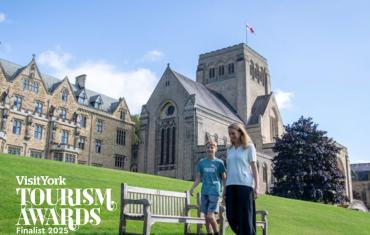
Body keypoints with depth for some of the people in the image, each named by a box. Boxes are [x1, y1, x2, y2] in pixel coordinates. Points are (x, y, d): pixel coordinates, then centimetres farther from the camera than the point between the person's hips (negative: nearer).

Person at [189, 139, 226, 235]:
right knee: (206, 217, 6)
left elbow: (224, 179, 4)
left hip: (214, 192, -4)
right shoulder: (201, 162, 9)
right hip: (204, 192, 4)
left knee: (210, 216, -12)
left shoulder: (219, 162, 2)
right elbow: (198, 178, 10)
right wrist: (192, 188, -5)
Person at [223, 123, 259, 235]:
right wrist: (225, 189, 13)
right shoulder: (229, 149, 17)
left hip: (245, 185, -5)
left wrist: (256, 186, -8)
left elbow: (254, 167, 1)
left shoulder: (249, 147, 5)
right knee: (231, 216, 2)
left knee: (245, 217, -3)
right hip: (231, 186, 5)